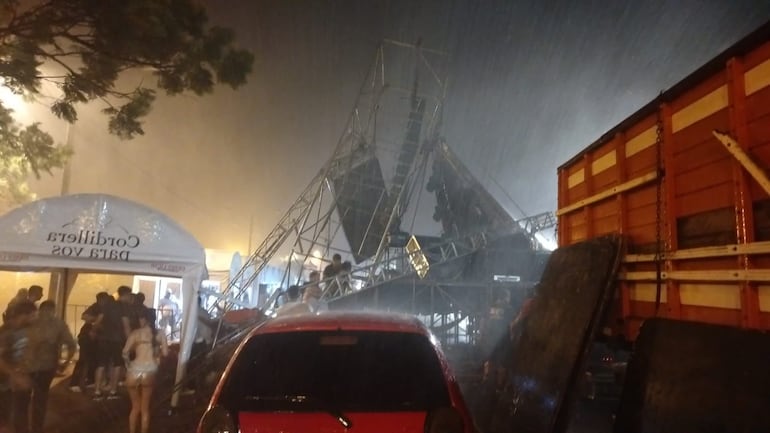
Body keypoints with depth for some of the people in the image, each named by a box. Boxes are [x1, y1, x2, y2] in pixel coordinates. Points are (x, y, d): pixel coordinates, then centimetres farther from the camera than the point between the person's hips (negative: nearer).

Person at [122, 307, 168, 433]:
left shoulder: (135, 333, 3)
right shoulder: (160, 334, 7)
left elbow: (125, 352, -8)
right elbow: (165, 353, 0)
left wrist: (128, 364, 10)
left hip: (135, 370, -1)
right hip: (149, 371, 1)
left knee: (135, 407, 18)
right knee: (145, 409, 16)